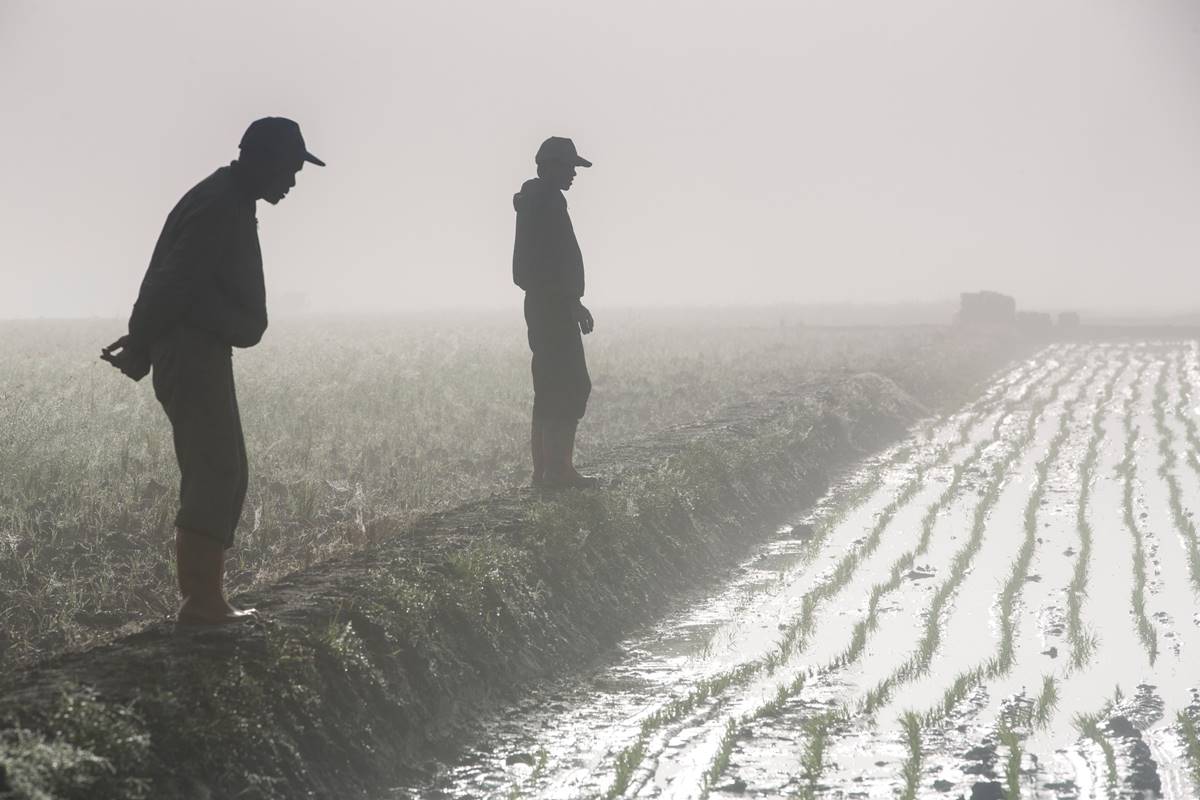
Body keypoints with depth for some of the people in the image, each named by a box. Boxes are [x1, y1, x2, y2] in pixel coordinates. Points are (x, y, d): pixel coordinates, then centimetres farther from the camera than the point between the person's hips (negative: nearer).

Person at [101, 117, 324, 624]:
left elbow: (172, 283, 19)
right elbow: (172, 285, -21)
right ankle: (201, 602, -11)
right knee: (216, 476, -11)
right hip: (192, 356, -11)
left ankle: (203, 599, 13)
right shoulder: (220, 208, -17)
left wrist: (143, 344, 16)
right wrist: (139, 349, -15)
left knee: (219, 476, 11)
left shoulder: (229, 203, 17)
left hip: (202, 356, 11)